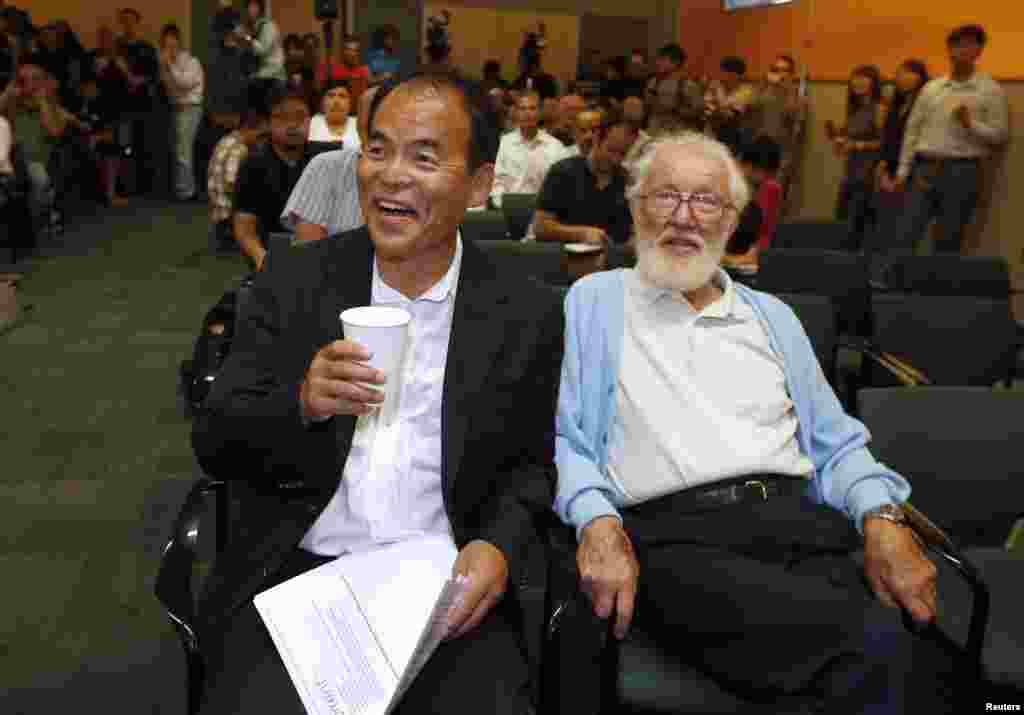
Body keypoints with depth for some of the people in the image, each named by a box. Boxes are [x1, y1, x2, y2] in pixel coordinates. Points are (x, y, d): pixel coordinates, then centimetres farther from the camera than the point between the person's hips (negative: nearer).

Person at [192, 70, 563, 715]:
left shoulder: (526, 313, 1)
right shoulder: (294, 282, 2)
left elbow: (528, 466, 10)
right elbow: (214, 444, 3)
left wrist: (499, 547, -11)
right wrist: (300, 404, -18)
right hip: (300, 573, 0)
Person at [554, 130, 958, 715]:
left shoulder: (773, 317, 24)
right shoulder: (594, 303, 12)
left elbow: (836, 443, 20)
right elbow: (560, 436, 4)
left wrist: (883, 518, 0)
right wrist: (599, 523, -16)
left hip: (798, 522, 5)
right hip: (672, 536, -4)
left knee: (911, 659, -26)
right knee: (873, 647, -30)